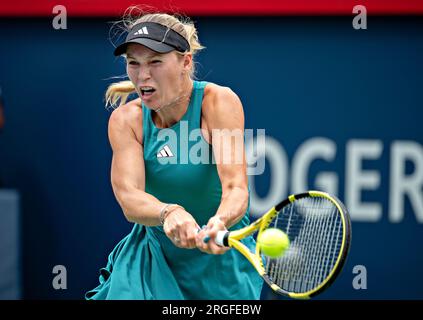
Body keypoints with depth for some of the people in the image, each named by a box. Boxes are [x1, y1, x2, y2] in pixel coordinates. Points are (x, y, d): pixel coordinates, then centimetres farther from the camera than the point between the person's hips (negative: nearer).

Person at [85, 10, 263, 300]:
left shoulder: (218, 102, -17)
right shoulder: (126, 120, -9)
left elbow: (236, 188, -29)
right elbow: (129, 197, -24)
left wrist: (220, 223, -52)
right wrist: (169, 213, -46)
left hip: (221, 261, -2)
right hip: (155, 263, 2)